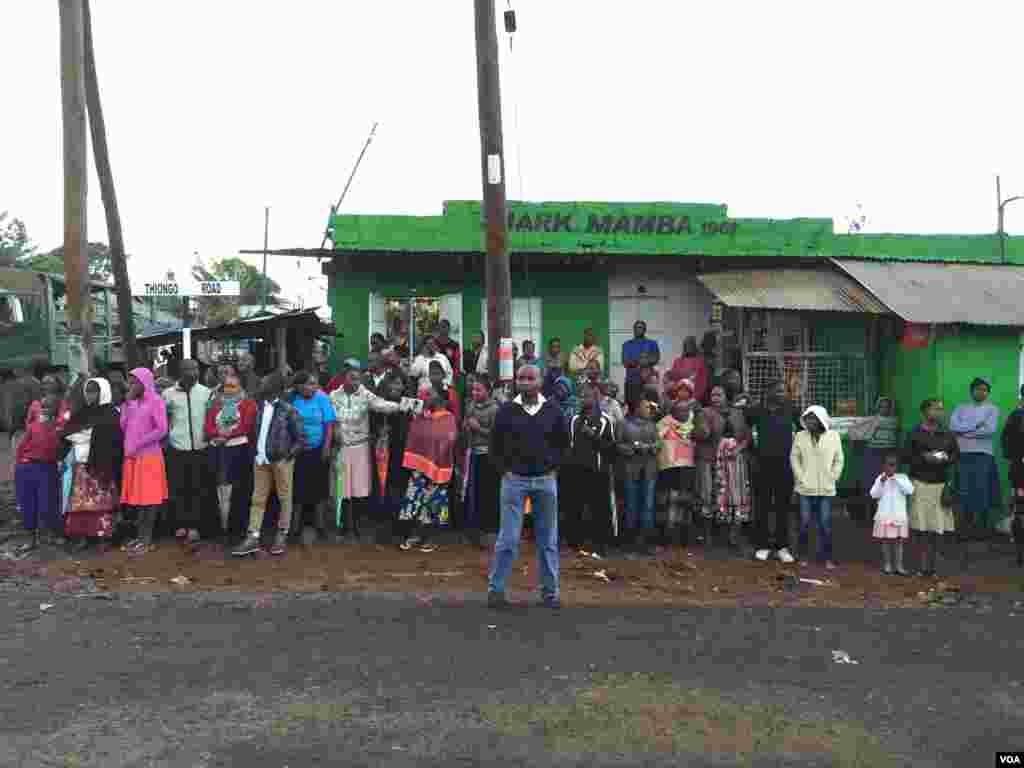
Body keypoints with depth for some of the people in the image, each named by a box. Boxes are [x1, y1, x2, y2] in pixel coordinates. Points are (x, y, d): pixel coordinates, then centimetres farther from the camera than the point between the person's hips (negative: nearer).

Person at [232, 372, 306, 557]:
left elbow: (301, 439, -8)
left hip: (280, 461, -5)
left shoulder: (288, 410, -10)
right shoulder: (259, 406, 7)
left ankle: (282, 536, 18)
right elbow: (253, 431, 16)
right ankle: (253, 538, 11)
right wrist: (256, 451, 7)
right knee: (258, 499, 7)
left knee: (284, 498, 7)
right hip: (260, 460, 5)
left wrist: (286, 457, -12)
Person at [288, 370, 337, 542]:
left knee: (319, 486, 8)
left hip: (318, 450, -1)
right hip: (297, 451, 1)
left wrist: (327, 447, -13)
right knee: (298, 487, 8)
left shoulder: (322, 399, -7)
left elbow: (329, 425, -8)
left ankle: (319, 521, 22)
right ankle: (296, 522, 21)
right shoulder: (292, 399, -4)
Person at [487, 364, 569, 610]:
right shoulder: (507, 410, -2)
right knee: (508, 538, -1)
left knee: (548, 539, 9)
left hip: (545, 480, 2)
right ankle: (495, 588, 10)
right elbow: (495, 442, 6)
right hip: (514, 479, -2)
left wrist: (553, 466, 5)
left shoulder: (552, 411, 3)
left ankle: (550, 591, 19)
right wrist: (503, 470, 1)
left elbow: (563, 441, 13)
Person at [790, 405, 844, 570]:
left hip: (826, 489, 0)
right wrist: (800, 477, -5)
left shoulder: (833, 436, 0)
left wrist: (832, 478, -2)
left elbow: (838, 460, 5)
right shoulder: (800, 436, 0)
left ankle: (827, 558, 13)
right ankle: (803, 555, 18)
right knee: (804, 523, 5)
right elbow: (794, 457, 3)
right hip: (805, 488, 0)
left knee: (825, 524, 2)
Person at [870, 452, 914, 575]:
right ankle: (887, 564, 16)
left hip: (899, 515, 0)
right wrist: (881, 482, -19)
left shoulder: (903, 477, -1)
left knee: (899, 541, 6)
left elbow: (910, 491, -15)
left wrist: (896, 478, -19)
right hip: (884, 515, 0)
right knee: (885, 541, 5)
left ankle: (899, 565, 15)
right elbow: (874, 495, -7)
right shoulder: (880, 478, -2)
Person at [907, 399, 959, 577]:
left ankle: (931, 564, 12)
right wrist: (924, 457, -16)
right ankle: (924, 564, 5)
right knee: (920, 526, -4)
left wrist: (946, 458, -7)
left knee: (936, 526, 2)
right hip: (920, 483, -3)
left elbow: (957, 454, 13)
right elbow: (908, 456, -1)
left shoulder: (947, 434, 9)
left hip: (940, 484, 3)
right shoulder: (915, 434, 0)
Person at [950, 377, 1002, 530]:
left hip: (984, 454, -2)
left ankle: (985, 526, 5)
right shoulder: (961, 408, 12)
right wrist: (976, 425, -10)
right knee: (964, 490, 3)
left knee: (983, 491, -3)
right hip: (963, 454, 2)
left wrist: (965, 431, -7)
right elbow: (952, 426, -4)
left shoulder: (992, 409, 7)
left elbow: (990, 430, -9)